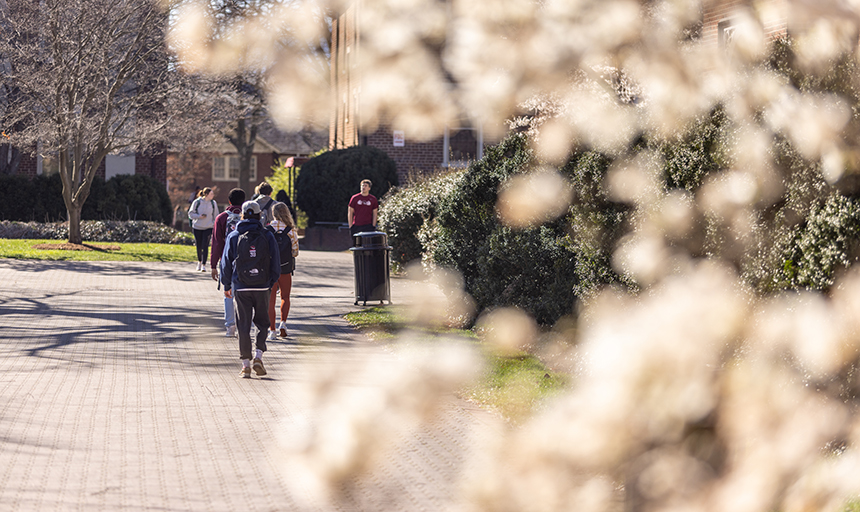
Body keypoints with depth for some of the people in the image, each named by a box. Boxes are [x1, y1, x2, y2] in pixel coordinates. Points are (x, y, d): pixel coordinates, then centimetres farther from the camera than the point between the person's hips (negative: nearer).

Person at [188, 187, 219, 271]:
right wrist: (199, 216, -18)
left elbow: (216, 216, 8)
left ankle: (203, 265, -9)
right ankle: (199, 261, 33)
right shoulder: (197, 202, -6)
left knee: (205, 246, -11)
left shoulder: (213, 203, 0)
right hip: (197, 227, 0)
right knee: (199, 246, 9)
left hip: (208, 228, 0)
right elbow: (190, 214, -1)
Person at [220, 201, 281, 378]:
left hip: (240, 288, 0)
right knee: (262, 322, 14)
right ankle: (258, 355, -2)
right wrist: (273, 282, 15)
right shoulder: (267, 236, 1)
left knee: (243, 325, 4)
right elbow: (276, 261, 3)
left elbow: (226, 262, 4)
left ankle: (245, 364, 4)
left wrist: (227, 285, 14)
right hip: (262, 287, 0)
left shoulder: (234, 236, 1)